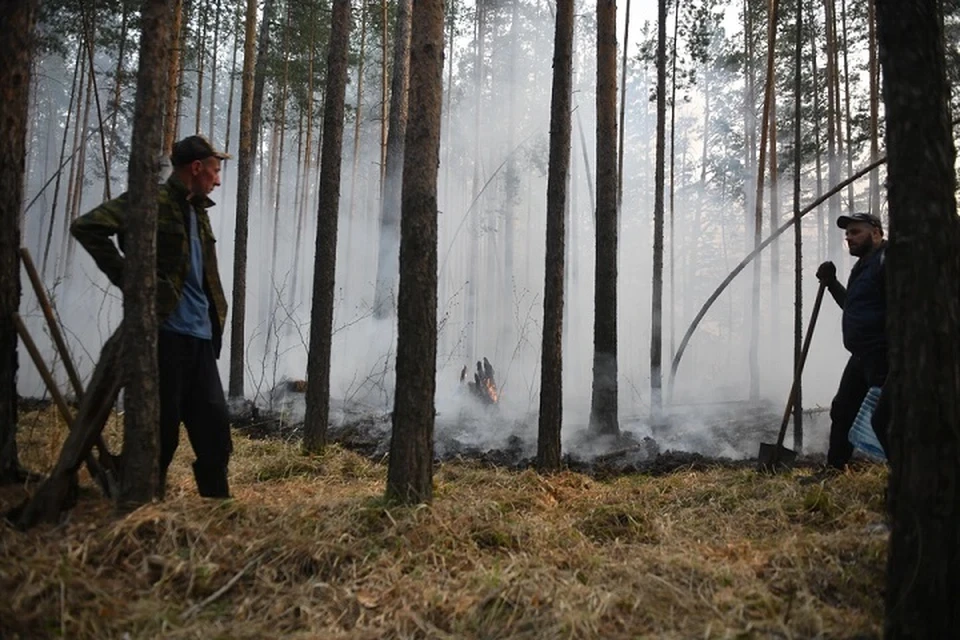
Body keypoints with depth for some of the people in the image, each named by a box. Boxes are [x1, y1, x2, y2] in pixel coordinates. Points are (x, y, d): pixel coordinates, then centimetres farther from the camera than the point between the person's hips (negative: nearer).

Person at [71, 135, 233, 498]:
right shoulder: (152, 202, -6)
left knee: (214, 426, 7)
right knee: (162, 428, -1)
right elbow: (86, 227, -16)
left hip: (201, 337, 8)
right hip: (165, 332, -8)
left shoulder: (198, 211, 20)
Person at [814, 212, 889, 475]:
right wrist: (831, 283, 17)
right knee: (842, 410, 19)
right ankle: (834, 468, 32)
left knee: (883, 419, -12)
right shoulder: (863, 265, 18)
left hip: (883, 355, -11)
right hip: (862, 355, 11)